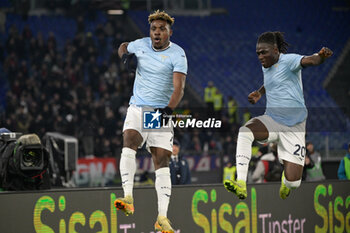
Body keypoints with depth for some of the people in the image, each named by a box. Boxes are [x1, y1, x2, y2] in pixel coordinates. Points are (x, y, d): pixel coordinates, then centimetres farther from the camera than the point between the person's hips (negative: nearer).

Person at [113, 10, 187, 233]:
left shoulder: (177, 54, -9)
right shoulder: (141, 44, 4)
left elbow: (179, 88, -19)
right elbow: (124, 46, 28)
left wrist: (168, 109, -36)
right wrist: (124, 53, 3)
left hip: (161, 113, -3)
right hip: (137, 108, 3)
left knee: (162, 163, -7)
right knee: (129, 146, -24)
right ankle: (128, 199, -31)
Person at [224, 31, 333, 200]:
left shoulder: (289, 61, -11)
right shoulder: (266, 67, 11)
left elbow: (309, 60, -33)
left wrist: (321, 56, -55)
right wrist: (259, 93, 19)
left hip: (294, 127, -5)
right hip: (271, 120, 5)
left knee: (293, 182, -8)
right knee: (244, 132, -30)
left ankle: (286, 180, 35)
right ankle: (241, 184, -37)